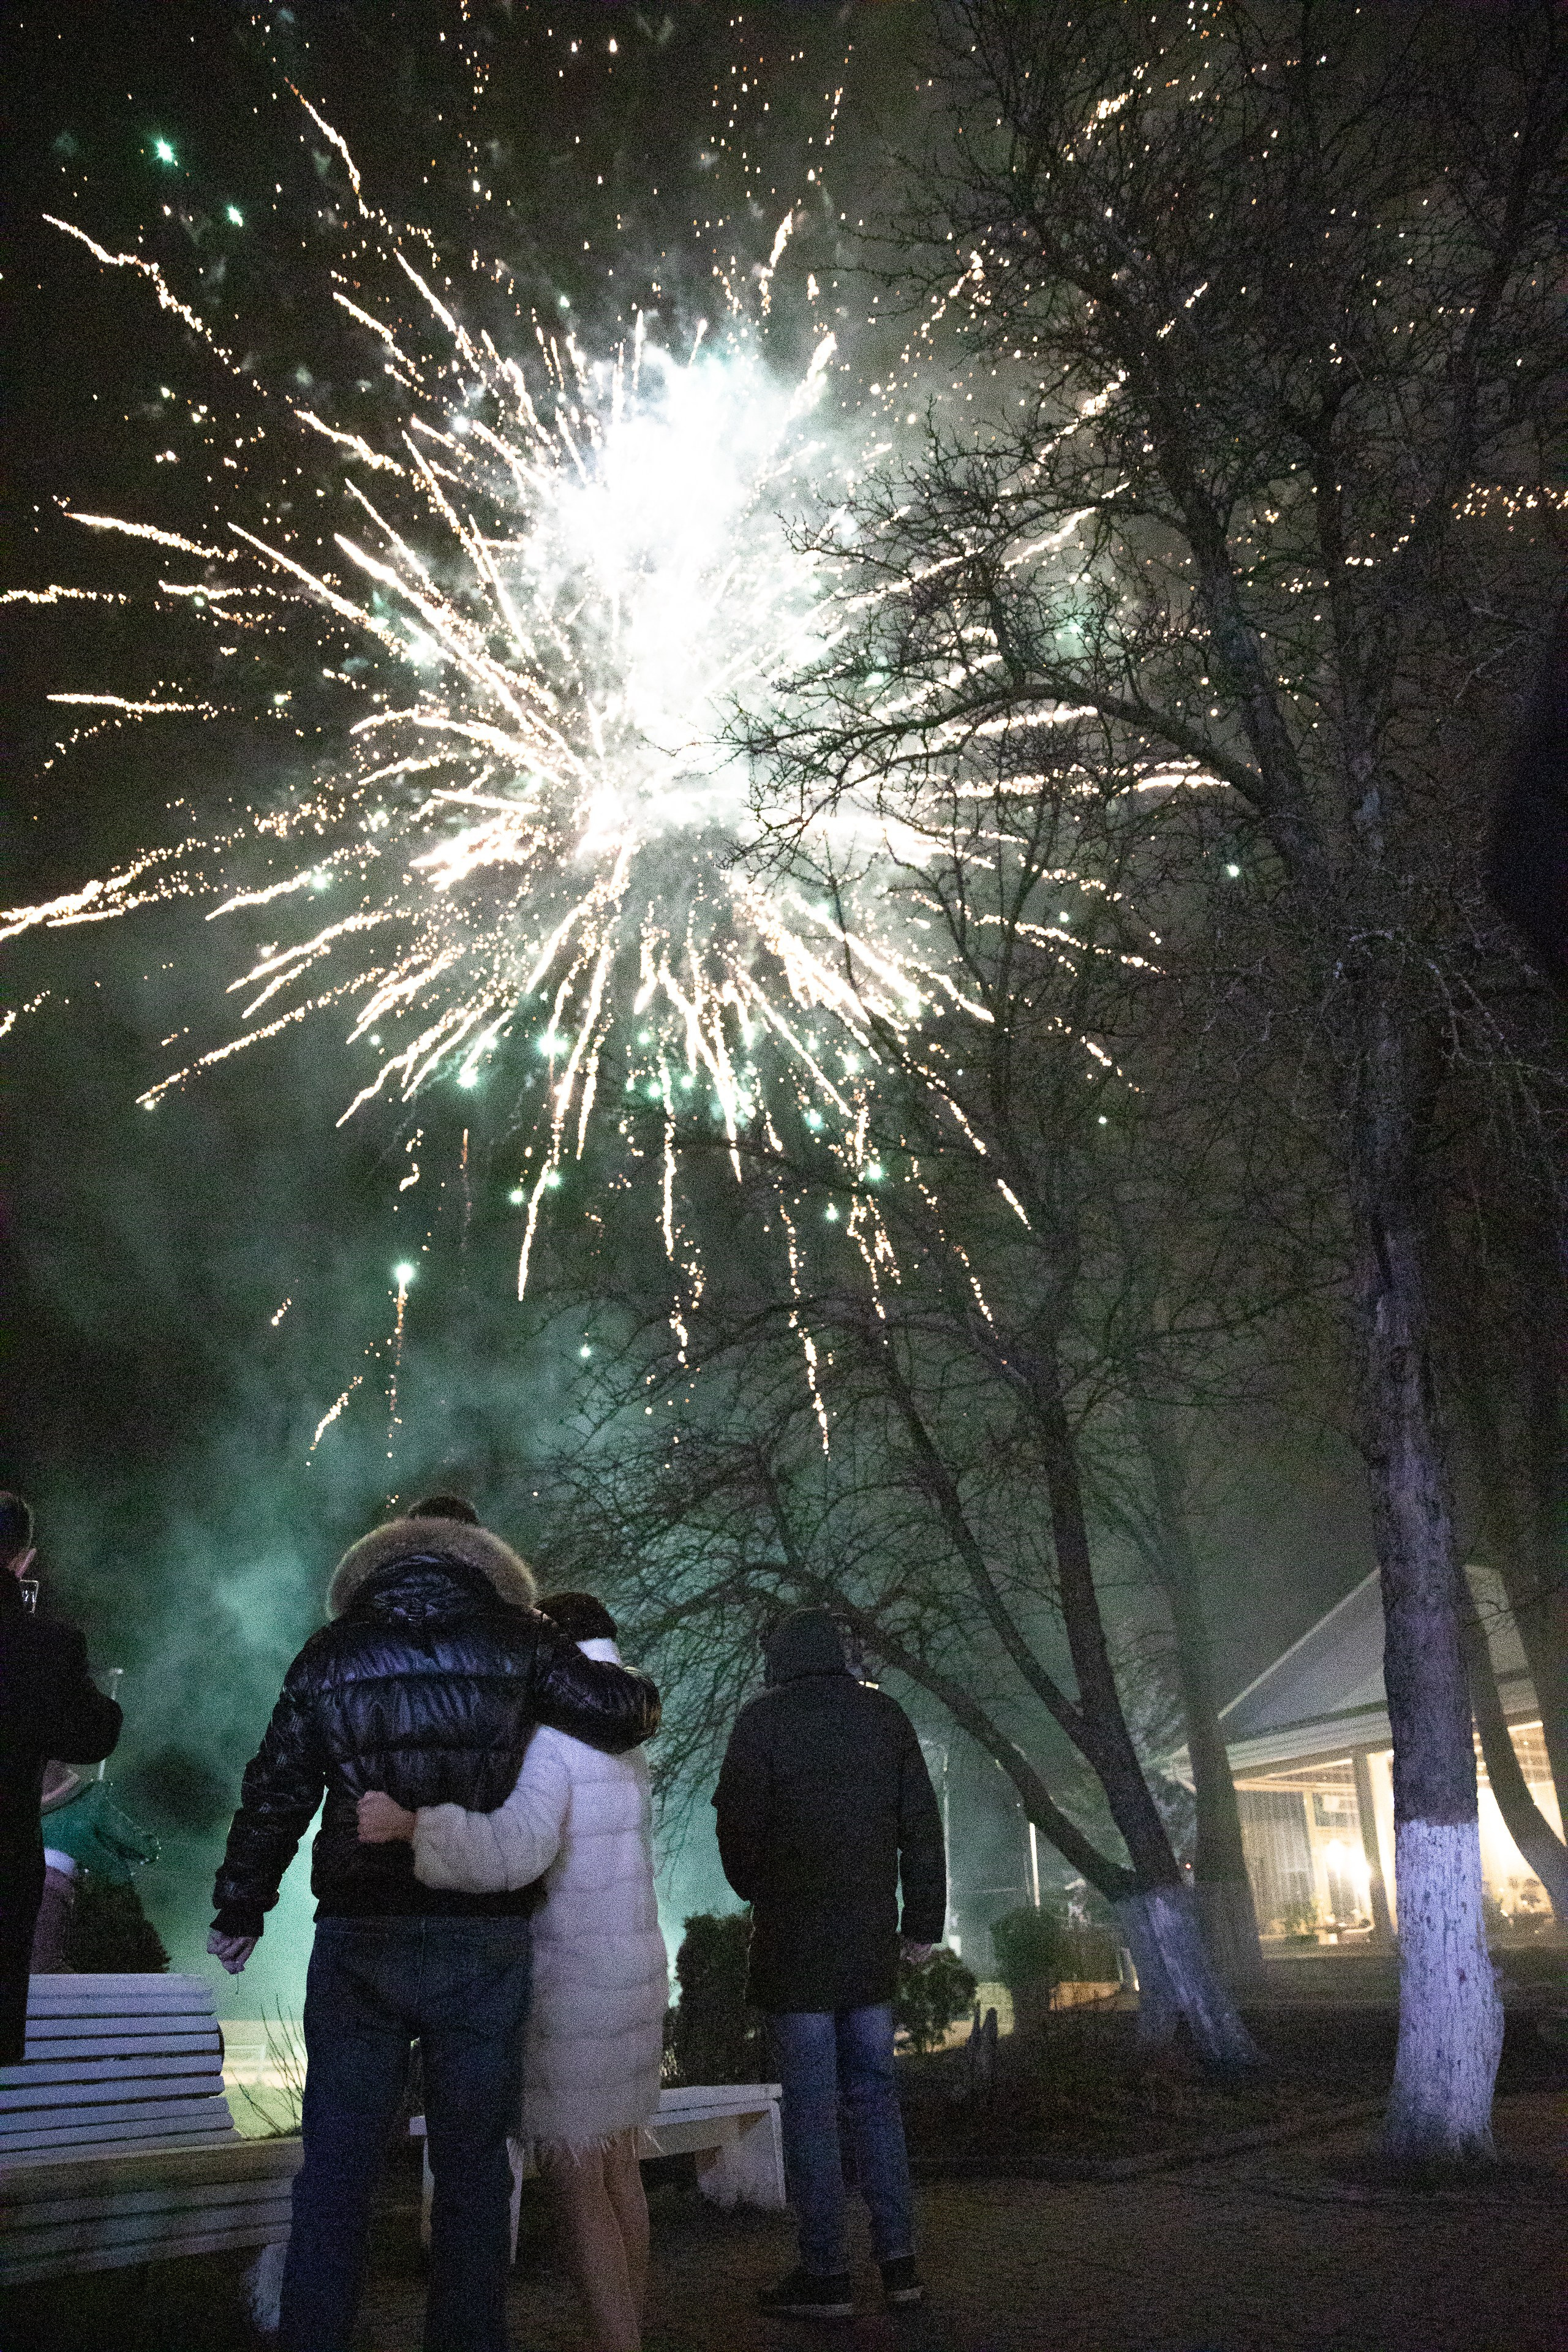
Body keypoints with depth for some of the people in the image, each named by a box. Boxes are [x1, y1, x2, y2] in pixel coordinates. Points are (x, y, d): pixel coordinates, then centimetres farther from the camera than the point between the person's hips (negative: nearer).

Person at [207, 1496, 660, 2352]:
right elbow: (627, 1713, -7)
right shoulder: (516, 1641, -1)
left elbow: (275, 1790, 6)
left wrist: (239, 1910, 17)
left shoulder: (332, 1652, 4)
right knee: (472, 2167, 10)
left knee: (336, 2167, 10)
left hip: (358, 1937, 1)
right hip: (485, 1939, -1)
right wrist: (634, 1688, 16)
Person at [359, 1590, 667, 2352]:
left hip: (573, 1983, -8)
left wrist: (413, 1822, -41)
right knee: (616, 2160, 18)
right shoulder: (626, 1751, 9)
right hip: (637, 1967, 9)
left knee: (574, 2181, 1)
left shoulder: (548, 1742, -17)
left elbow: (520, 1847, -33)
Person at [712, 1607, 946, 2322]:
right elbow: (922, 1823, 6)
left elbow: (737, 1826, -6)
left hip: (793, 1941, -4)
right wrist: (924, 1922, 11)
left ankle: (824, 2276, 8)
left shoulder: (763, 1719, -6)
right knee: (874, 2095, 13)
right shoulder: (885, 1714, 6)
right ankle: (898, 2263, 14)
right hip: (871, 1940, 4)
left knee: (810, 2105, 3)